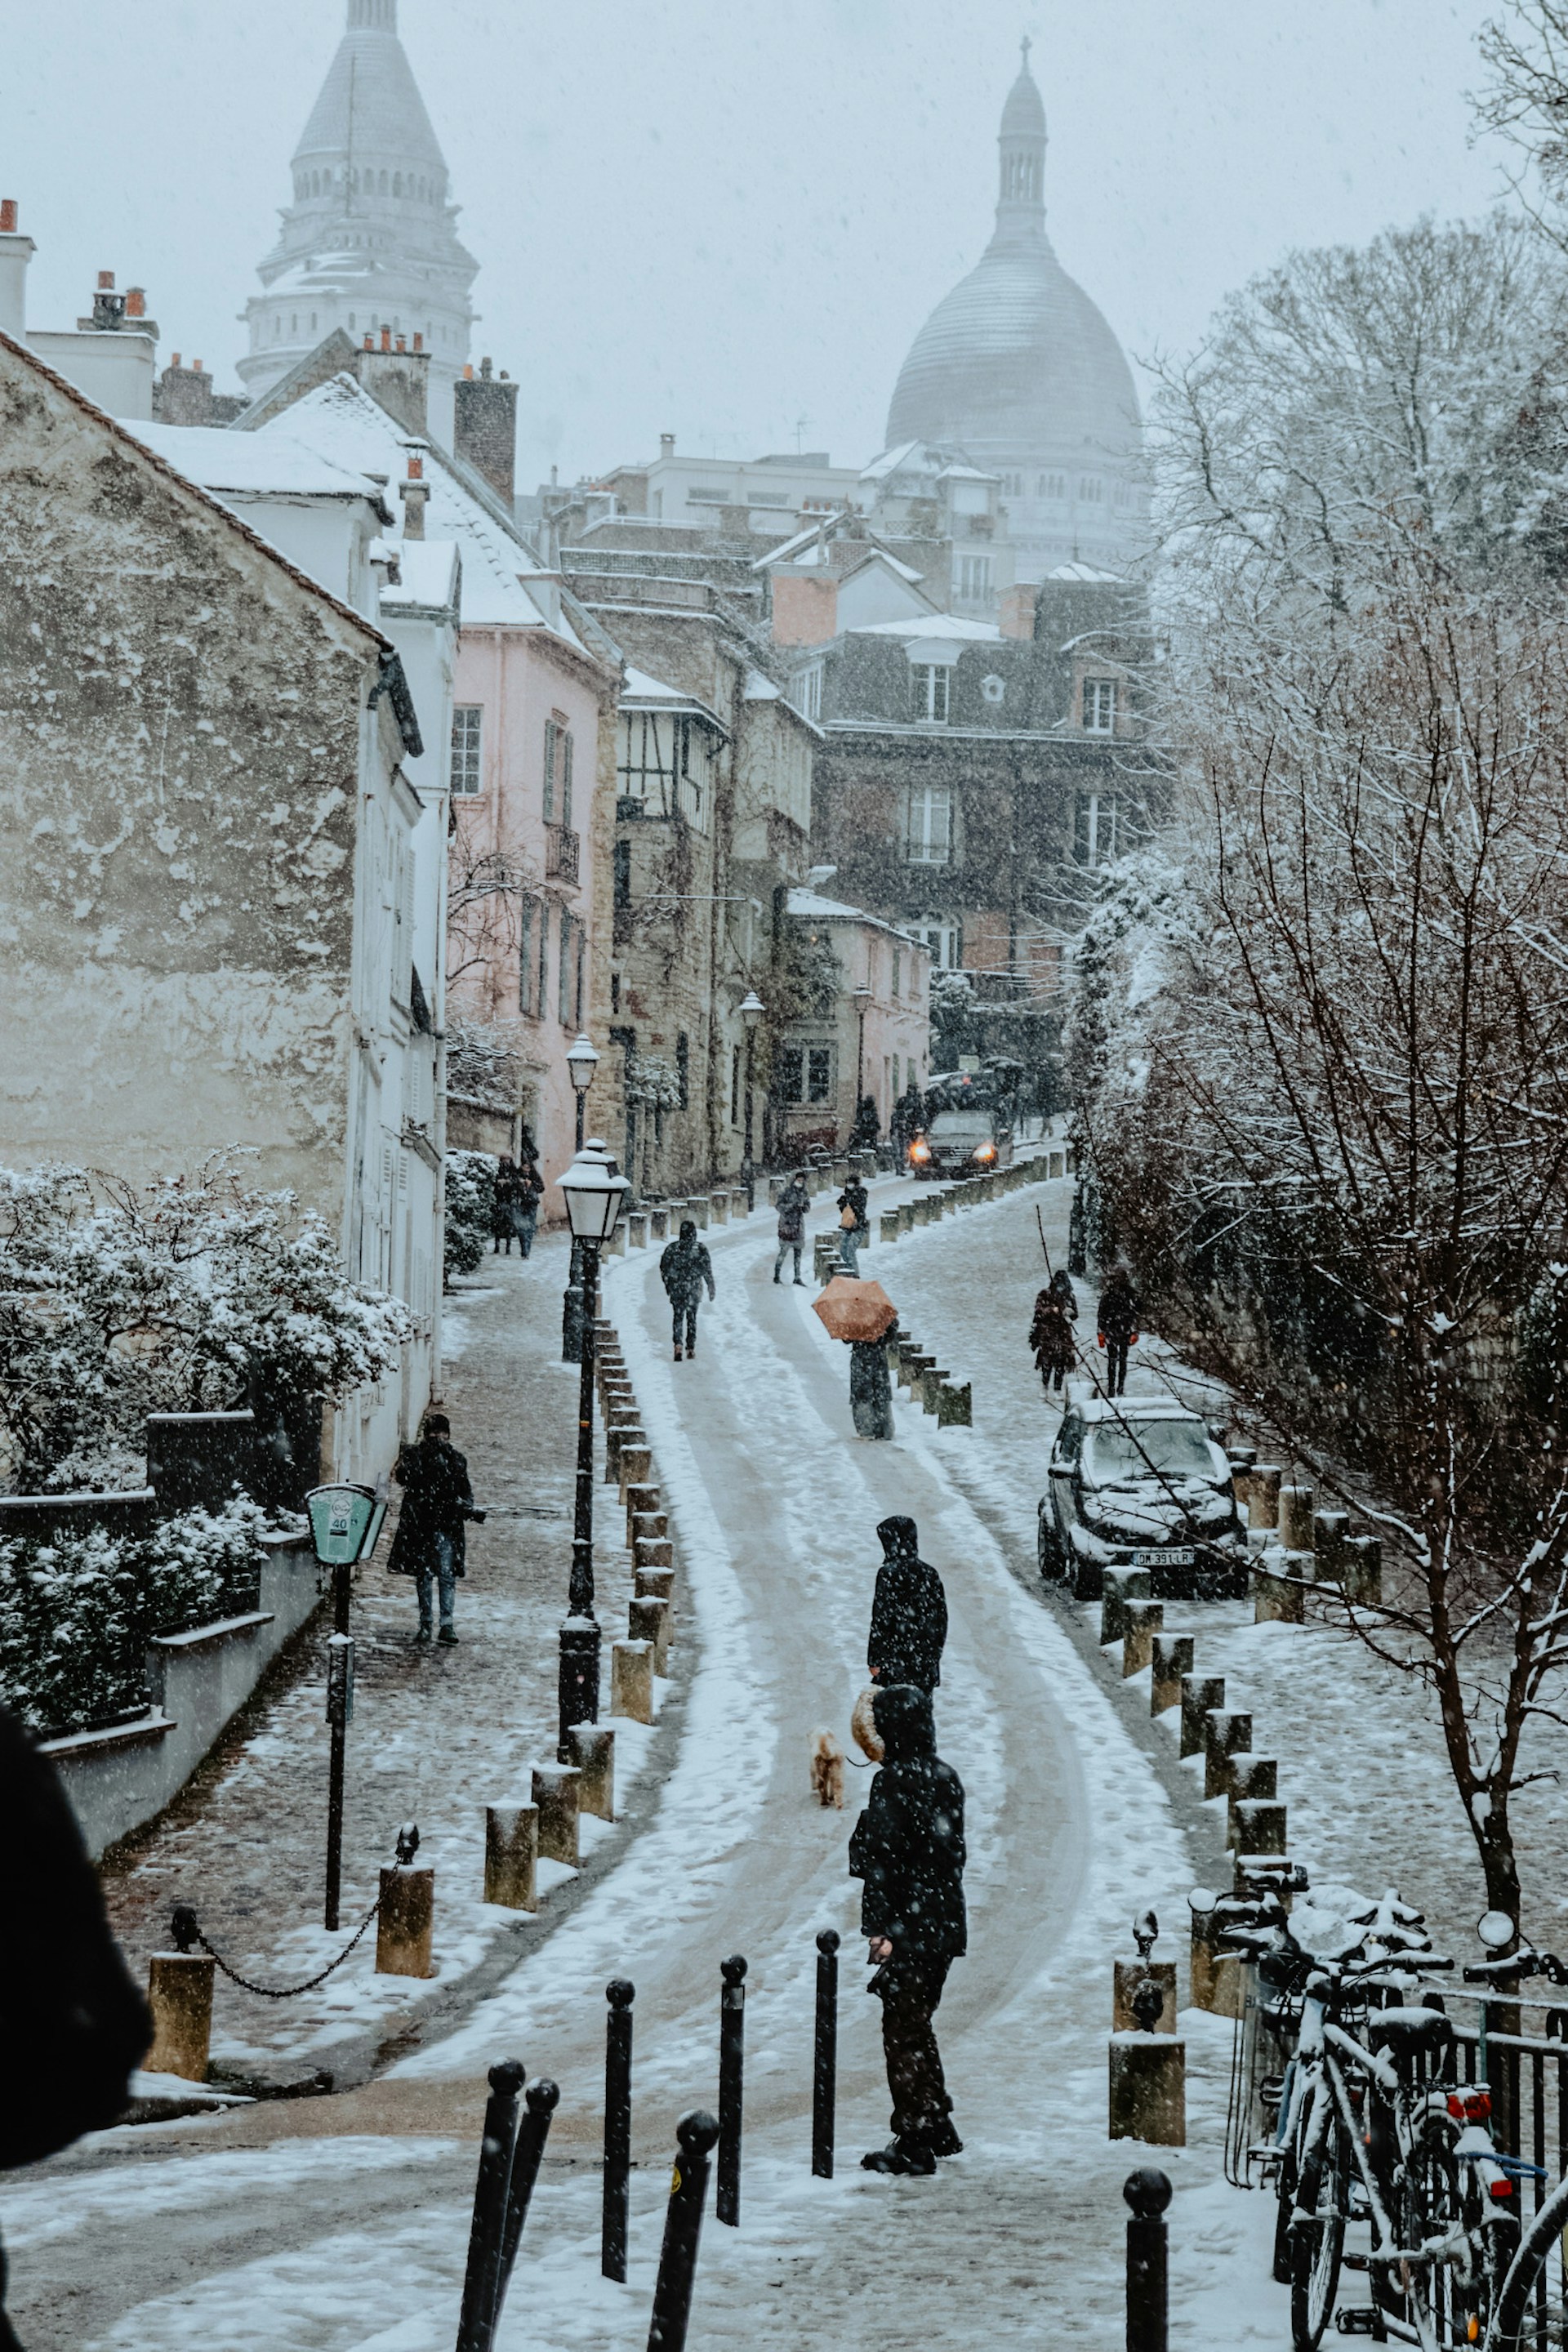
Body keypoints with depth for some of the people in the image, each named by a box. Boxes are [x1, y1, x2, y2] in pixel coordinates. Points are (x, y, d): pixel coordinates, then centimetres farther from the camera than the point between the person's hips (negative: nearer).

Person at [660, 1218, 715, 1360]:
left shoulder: (672, 1248, -2)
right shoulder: (700, 1248, -6)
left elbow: (664, 1268, 4)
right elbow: (707, 1270, -6)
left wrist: (667, 1285, 17)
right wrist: (711, 1287, 3)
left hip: (676, 1289, 0)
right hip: (694, 1289, 0)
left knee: (677, 1317, 7)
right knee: (692, 1318, 11)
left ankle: (678, 1344, -12)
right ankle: (691, 1347, 12)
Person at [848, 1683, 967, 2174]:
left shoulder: (895, 1781, -16)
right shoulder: (946, 1778, 9)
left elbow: (883, 1859, -19)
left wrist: (879, 1926, -17)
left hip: (909, 1928, -8)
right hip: (945, 1925, 8)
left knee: (903, 2032, -2)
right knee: (918, 2027, 20)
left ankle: (914, 2141, 0)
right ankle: (937, 2129, 27)